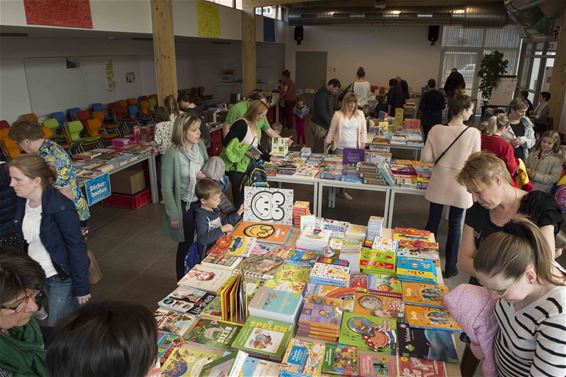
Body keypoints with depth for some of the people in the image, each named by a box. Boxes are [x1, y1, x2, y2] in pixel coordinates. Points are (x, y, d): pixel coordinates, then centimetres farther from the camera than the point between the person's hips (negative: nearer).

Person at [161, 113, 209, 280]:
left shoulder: (200, 145, -5)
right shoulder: (172, 155, -22)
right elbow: (167, 189, -16)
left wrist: (205, 175, -11)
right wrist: (174, 215, -13)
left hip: (202, 201, 5)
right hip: (184, 205, -5)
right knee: (186, 244, 12)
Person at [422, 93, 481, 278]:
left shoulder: (436, 130, -10)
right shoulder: (473, 133, -15)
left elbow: (426, 157, -7)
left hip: (439, 183, 2)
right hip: (459, 185, -2)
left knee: (433, 221, 15)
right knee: (455, 225, 12)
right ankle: (450, 267, 24)